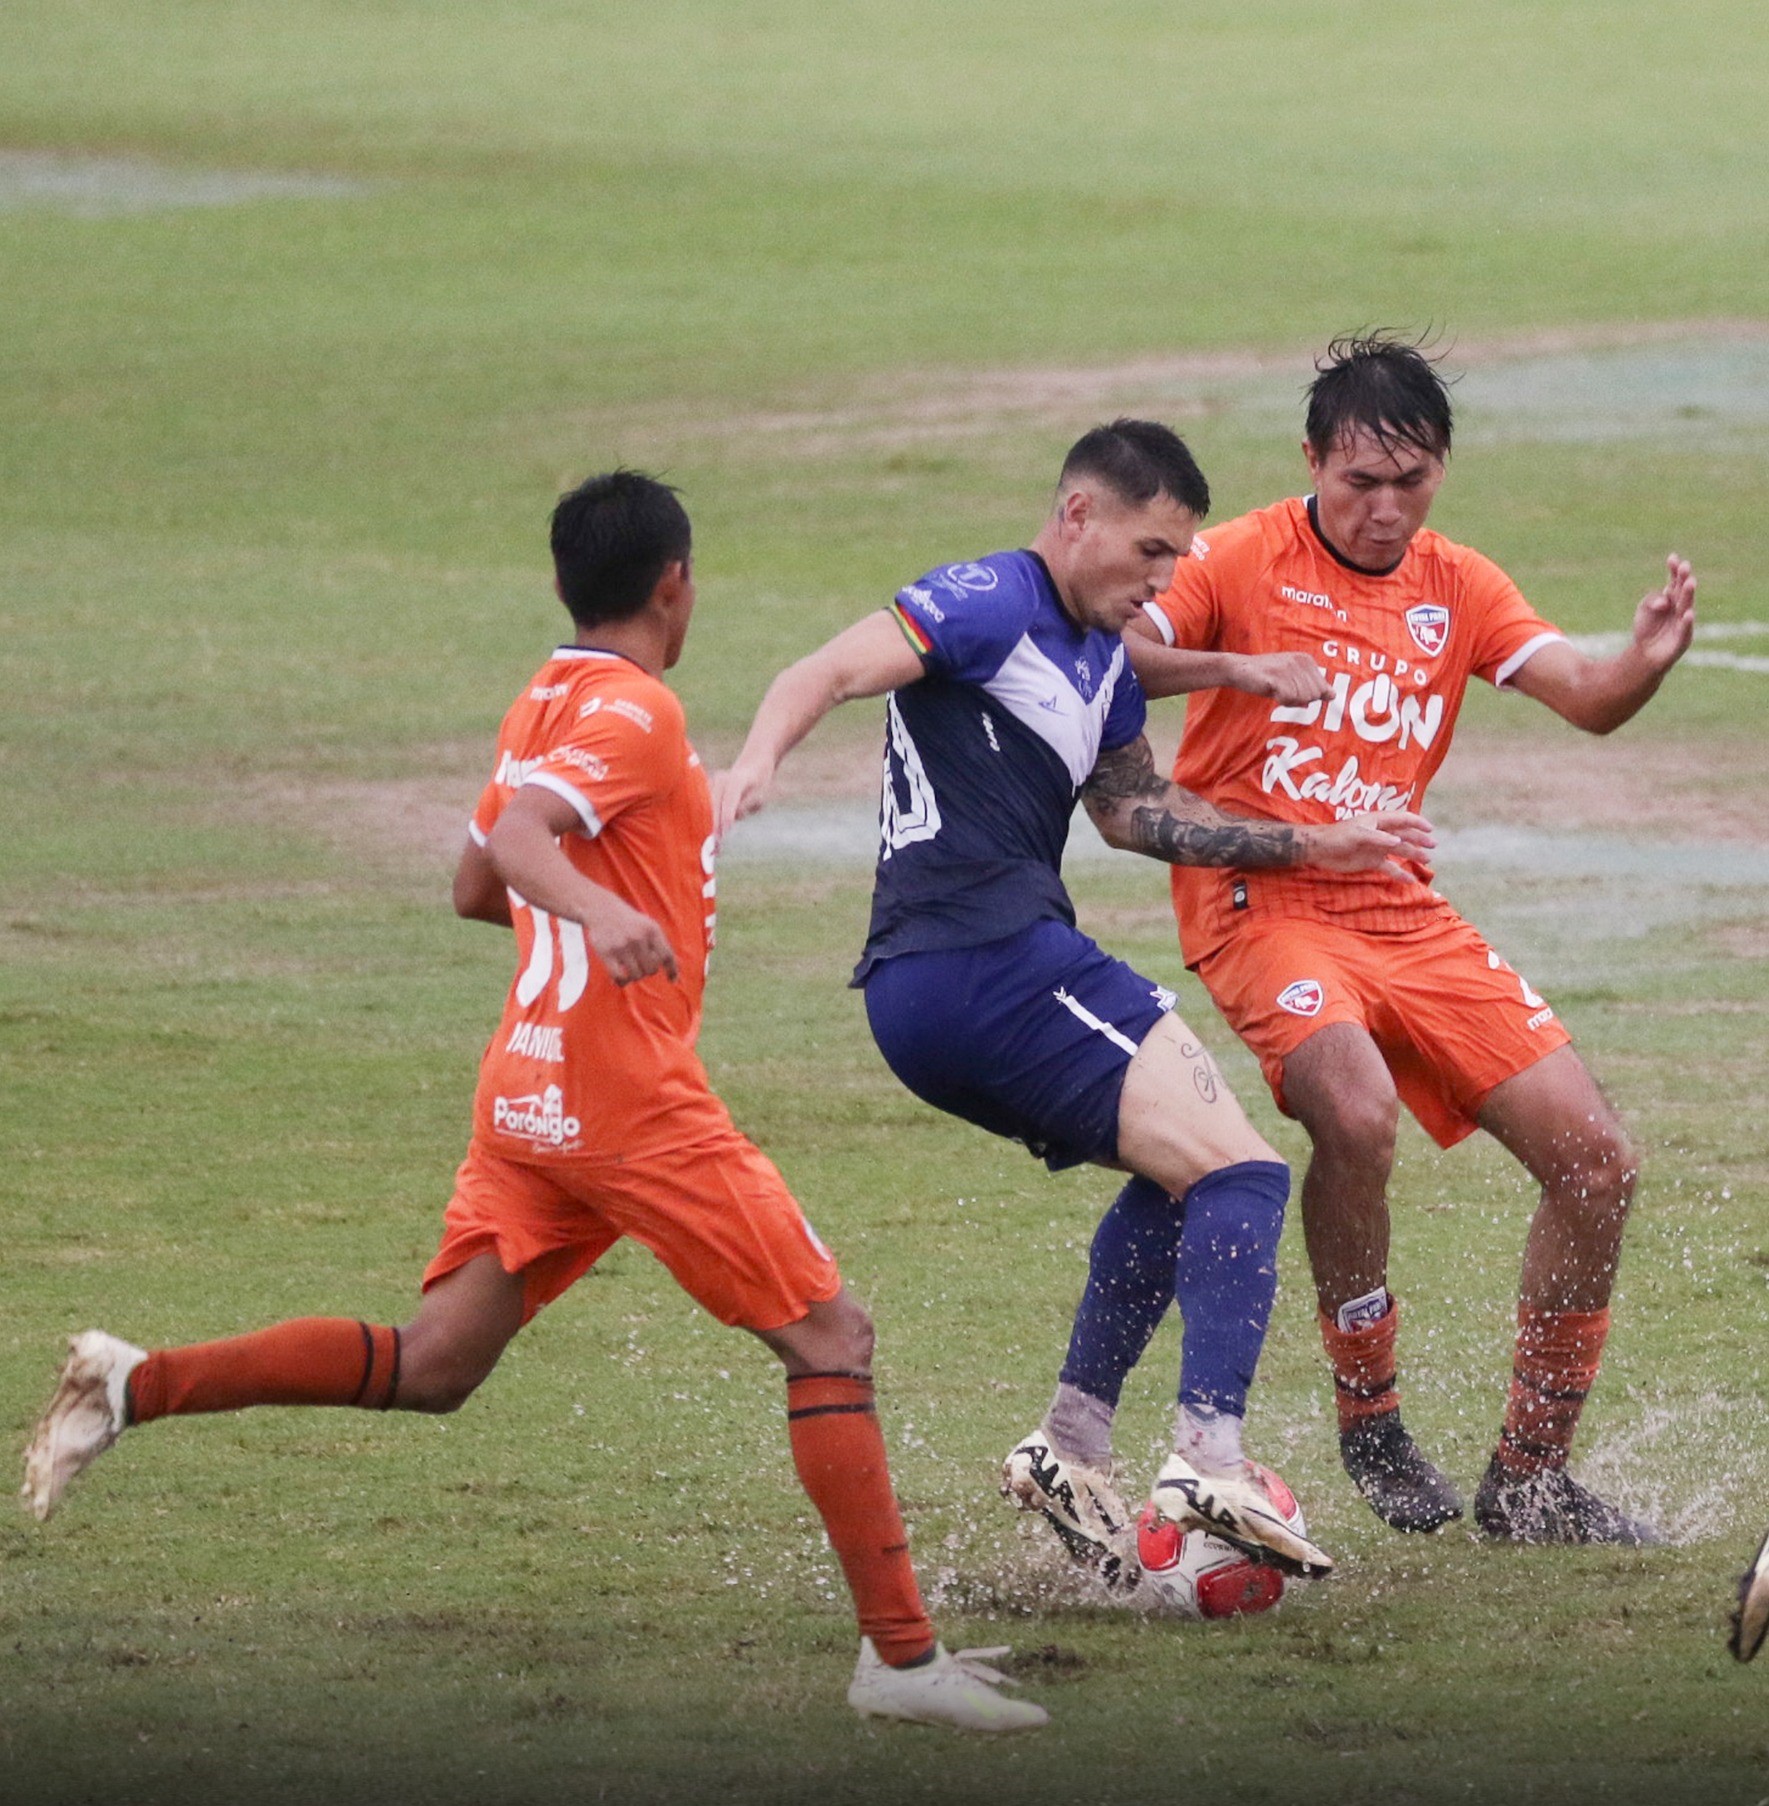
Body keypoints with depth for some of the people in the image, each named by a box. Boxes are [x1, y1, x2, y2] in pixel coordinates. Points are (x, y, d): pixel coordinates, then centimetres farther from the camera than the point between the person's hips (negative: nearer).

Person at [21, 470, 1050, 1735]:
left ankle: (140, 1385, -5)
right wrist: (603, 910, -46)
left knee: (431, 1369, 7)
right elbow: (516, 840, -26)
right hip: (632, 1096, -9)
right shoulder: (635, 711, -11)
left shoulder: (543, 706, 16)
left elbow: (476, 887, 28)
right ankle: (901, 1656, -7)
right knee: (829, 1337, -3)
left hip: (527, 1094, 9)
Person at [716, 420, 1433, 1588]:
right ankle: (1212, 1460, -27)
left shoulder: (1105, 662, 22)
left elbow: (1135, 810, 37)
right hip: (992, 957, -10)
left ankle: (1075, 1449, 21)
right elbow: (828, 674, -20)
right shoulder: (989, 606, -6)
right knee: (1237, 1169, -14)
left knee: (1183, 1171, 26)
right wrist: (761, 760, -40)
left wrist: (1305, 847, 34)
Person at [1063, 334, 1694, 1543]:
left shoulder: (1459, 589, 9)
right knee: (1357, 1113, -33)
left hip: (1403, 914, 5)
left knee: (1595, 1158, -3)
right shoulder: (1247, 561, -3)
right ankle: (1370, 1419, -12)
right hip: (1259, 898, -5)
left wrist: (1648, 661, -24)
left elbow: (1586, 699, -1)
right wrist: (1235, 667, -30)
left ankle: (1531, 1478, 10)